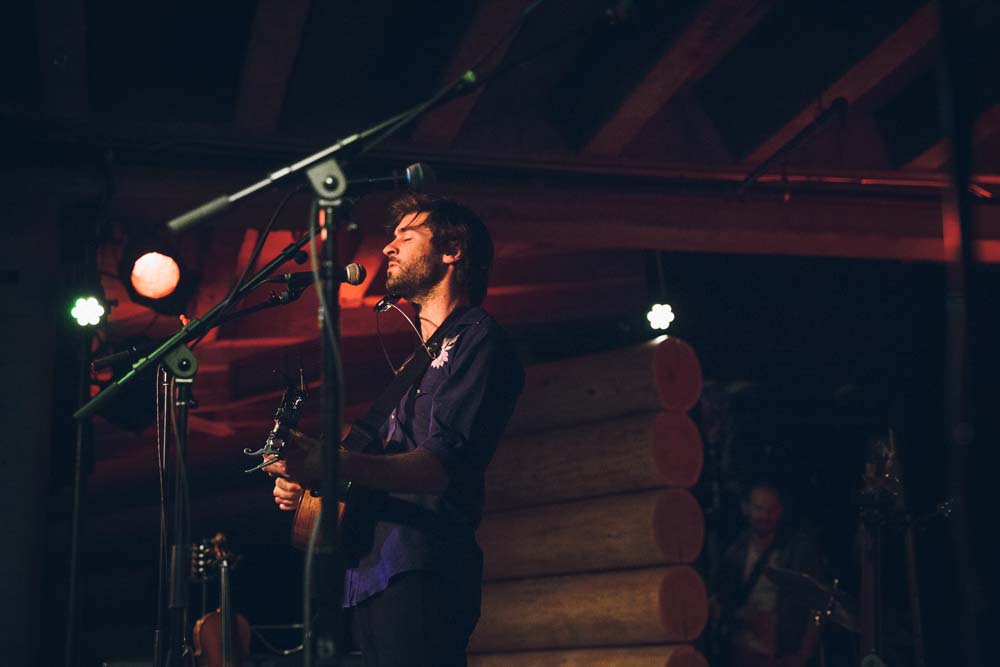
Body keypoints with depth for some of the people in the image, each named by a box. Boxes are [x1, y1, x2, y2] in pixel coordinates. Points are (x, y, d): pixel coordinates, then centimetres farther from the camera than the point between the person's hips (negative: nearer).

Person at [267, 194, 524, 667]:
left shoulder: (477, 340, -4)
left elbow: (443, 465, -19)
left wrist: (329, 464, -33)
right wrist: (304, 480, 10)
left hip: (421, 572, -9)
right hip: (371, 574, 9)